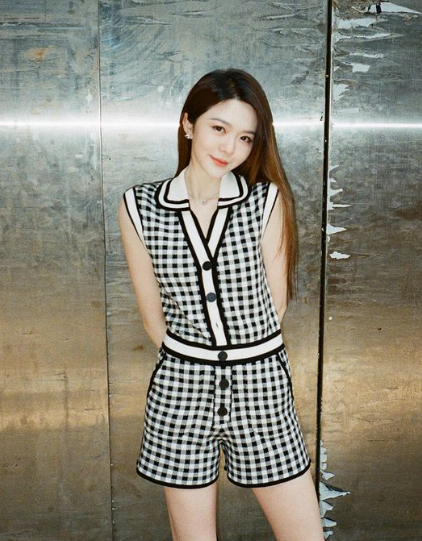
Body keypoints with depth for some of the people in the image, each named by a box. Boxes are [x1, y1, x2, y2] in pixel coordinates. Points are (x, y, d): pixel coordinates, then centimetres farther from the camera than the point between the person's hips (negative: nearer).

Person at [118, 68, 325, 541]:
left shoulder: (268, 201, -5)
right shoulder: (138, 207, -3)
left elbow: (274, 304, 2)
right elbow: (152, 313, 4)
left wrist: (243, 367, 7)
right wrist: (192, 364, 9)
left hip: (261, 387, 0)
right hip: (181, 391, 0)